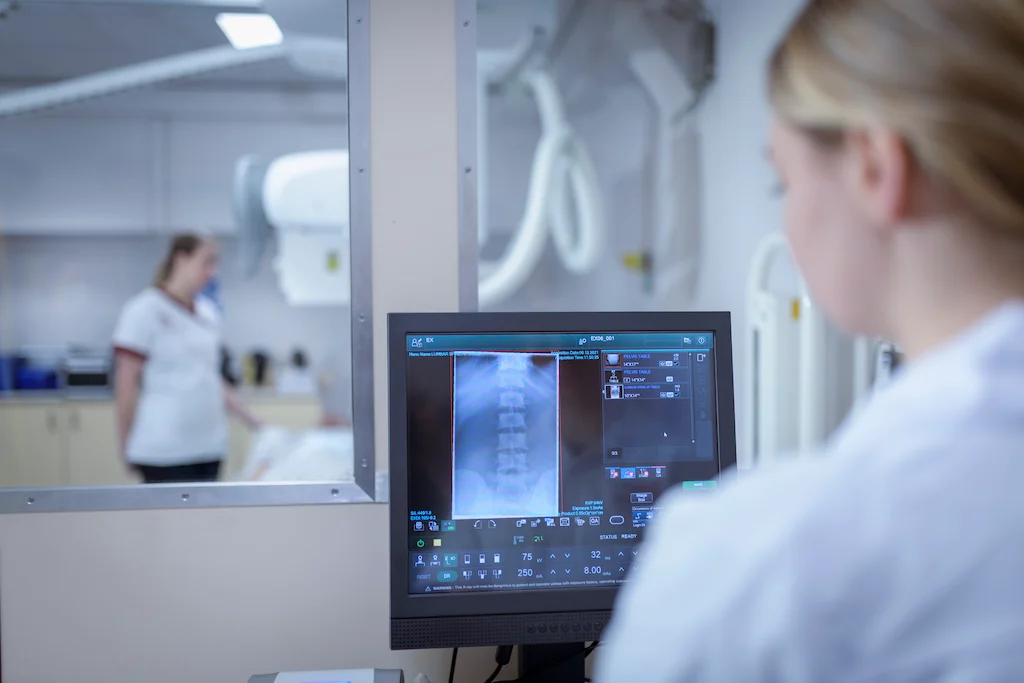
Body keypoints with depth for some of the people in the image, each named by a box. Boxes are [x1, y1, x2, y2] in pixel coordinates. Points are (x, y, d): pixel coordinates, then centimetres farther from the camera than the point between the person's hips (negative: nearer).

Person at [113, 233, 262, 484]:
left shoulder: (208, 313, 13)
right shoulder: (145, 310, -5)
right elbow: (127, 383, -5)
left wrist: (254, 423, 12)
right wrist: (127, 448, -5)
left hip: (210, 445, 6)